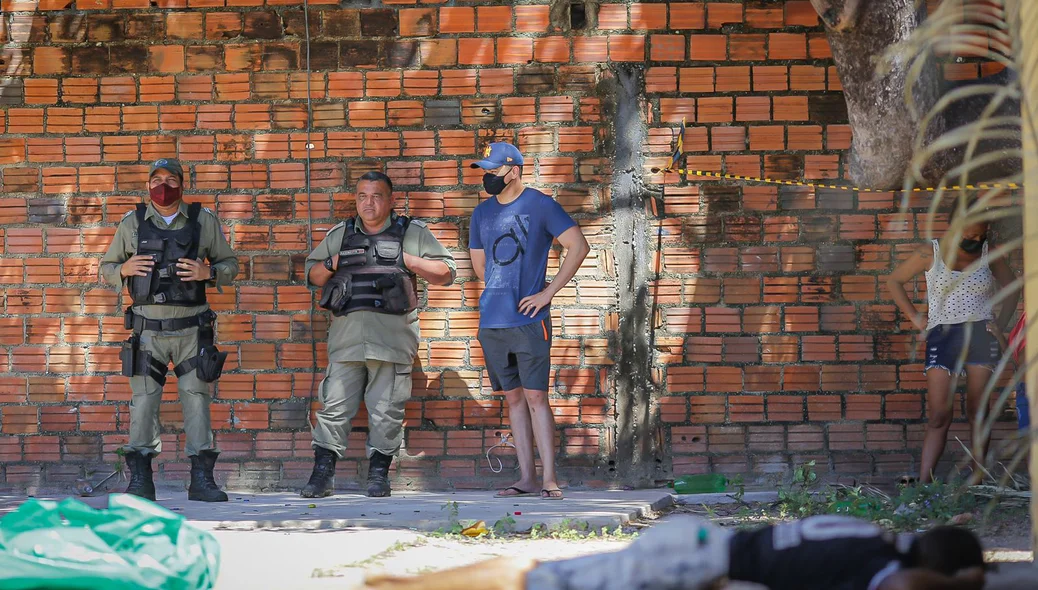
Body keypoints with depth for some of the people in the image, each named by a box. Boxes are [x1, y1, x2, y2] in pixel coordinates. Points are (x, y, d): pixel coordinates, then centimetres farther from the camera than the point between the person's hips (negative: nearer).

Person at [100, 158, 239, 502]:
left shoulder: (204, 221, 5)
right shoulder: (132, 223, 6)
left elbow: (230, 265, 11)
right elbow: (106, 268, 14)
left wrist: (207, 273, -10)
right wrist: (124, 270, -8)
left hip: (192, 329, 0)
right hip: (148, 329, 0)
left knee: (197, 399, -2)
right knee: (144, 401, -4)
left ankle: (202, 479, 0)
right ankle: (140, 481, 0)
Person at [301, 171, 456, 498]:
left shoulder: (413, 233, 9)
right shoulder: (340, 235, 17)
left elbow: (446, 273, 6)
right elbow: (312, 274, 24)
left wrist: (407, 260, -6)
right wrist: (332, 265, 4)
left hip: (392, 333, -2)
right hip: (347, 333, 2)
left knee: (386, 410, 0)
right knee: (335, 405, -3)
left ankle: (379, 474, 9)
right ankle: (322, 474, -1)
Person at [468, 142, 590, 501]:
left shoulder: (540, 205, -4)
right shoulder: (482, 213, 13)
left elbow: (579, 246, -6)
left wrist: (547, 293, -9)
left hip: (528, 320, -6)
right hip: (491, 322, 6)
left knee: (535, 396, -9)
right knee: (513, 397, 8)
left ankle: (550, 480, -8)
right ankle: (526, 478, 11)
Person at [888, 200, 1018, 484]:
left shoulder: (988, 254, 5)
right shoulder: (931, 254, 0)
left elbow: (1012, 287, 18)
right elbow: (894, 281, 11)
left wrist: (1001, 322, 5)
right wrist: (915, 318, 4)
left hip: (980, 333, 1)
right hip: (942, 334, -1)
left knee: (977, 412, 1)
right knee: (938, 416, -7)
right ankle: (924, 483, -11)